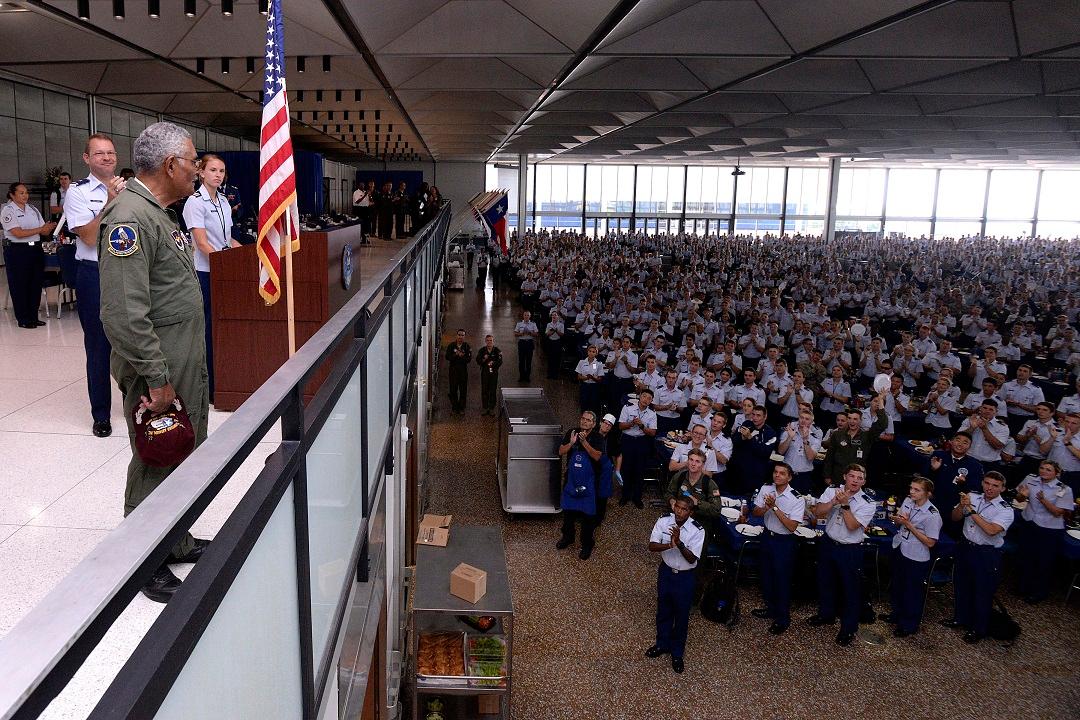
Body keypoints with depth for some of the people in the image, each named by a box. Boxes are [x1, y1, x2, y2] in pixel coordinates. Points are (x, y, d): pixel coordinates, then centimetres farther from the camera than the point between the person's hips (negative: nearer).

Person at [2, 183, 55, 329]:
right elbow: (18, 233, -17)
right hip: (17, 251, -5)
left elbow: (44, 232, 8)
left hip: (36, 249, 5)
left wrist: (49, 228, -15)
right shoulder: (7, 210, -6)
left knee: (36, 283, 8)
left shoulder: (33, 209, 11)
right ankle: (23, 320, 10)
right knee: (20, 285, 2)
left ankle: (33, 317, 19)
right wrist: (40, 229, -19)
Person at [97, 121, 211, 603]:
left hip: (186, 368, 10)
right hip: (157, 374, -10)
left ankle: (177, 542, 35)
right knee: (155, 468, 4)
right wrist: (156, 378, -22)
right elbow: (124, 314, -26)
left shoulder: (157, 212, 14)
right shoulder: (130, 217, -20)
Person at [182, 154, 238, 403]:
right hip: (204, 272, -7)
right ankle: (210, 387, 5)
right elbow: (202, 244, -17)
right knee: (210, 326, -3)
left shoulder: (223, 201, 13)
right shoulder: (195, 202, -10)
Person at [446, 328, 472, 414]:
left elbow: (469, 359, -6)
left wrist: (461, 356, -19)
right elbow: (448, 357, -6)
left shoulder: (467, 346, 2)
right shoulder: (451, 346, 3)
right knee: (453, 390, 2)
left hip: (463, 371, 0)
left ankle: (461, 408, 9)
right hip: (453, 370, 0)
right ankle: (454, 407, 13)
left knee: (463, 390, 2)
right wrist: (456, 355, -18)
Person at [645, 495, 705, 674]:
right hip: (666, 572, 2)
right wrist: (669, 545, -38)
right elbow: (652, 546, -19)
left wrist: (679, 543, -38)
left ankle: (677, 653, 34)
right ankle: (662, 644, 43)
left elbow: (692, 559, -21)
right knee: (663, 610, 20)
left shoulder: (698, 530, -22)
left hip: (685, 577, -2)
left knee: (682, 615, 13)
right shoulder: (663, 521, -15)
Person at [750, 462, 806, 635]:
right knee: (766, 575, 20)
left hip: (784, 541, -5)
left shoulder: (797, 499, -20)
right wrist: (767, 507, -24)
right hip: (767, 536, 5)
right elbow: (756, 512, -2)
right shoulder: (766, 489, -7)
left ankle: (783, 618, 24)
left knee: (782, 579, 6)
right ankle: (771, 608, 42)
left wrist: (775, 507, -29)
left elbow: (792, 526, -23)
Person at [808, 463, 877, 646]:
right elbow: (818, 512, -14)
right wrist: (834, 502, -27)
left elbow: (852, 525, -23)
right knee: (825, 581, 21)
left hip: (850, 550, -4)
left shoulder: (868, 504, -15)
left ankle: (849, 628, 24)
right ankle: (826, 614, 45)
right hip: (828, 543, 4)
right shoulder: (832, 491, -5)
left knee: (851, 588, 6)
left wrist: (845, 504, -28)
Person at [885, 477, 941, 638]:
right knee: (897, 585, 24)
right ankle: (897, 614, 47)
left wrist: (908, 525, -24)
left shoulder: (932, 515, -23)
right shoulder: (907, 501, -4)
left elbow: (930, 542, -21)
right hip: (899, 550, 7)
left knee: (912, 592, 11)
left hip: (916, 558, -7)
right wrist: (898, 519, -14)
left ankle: (909, 625, 31)